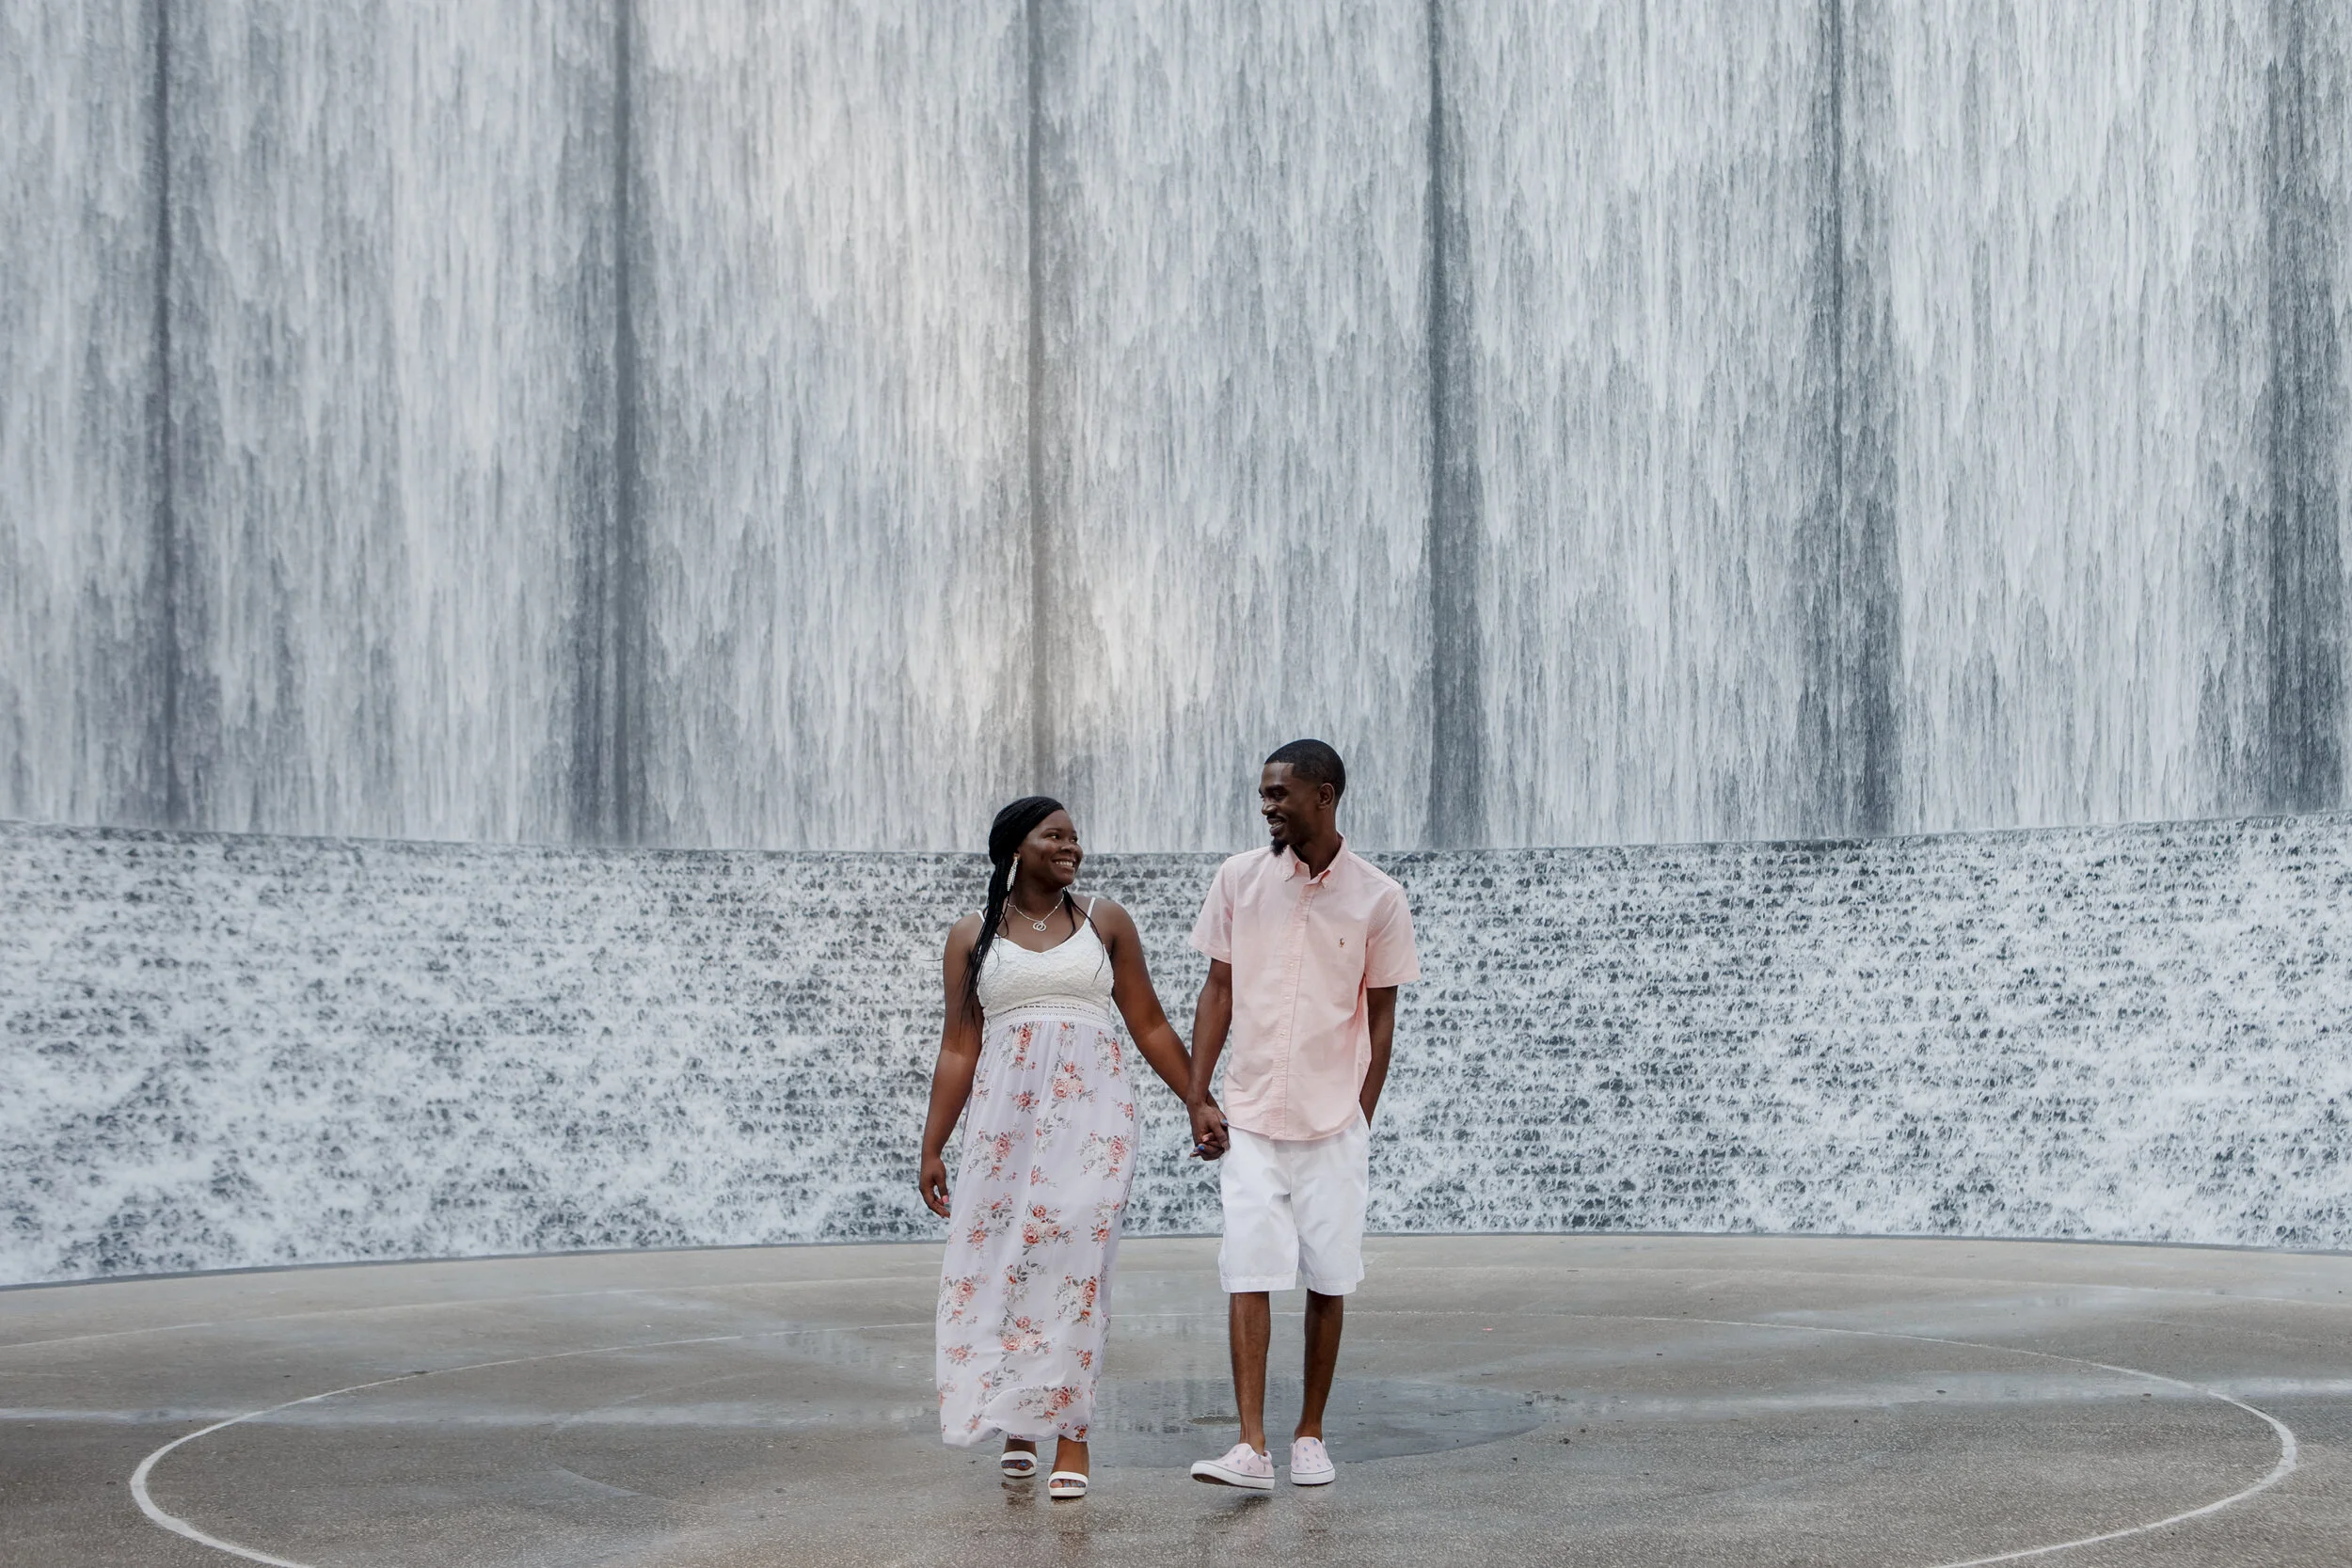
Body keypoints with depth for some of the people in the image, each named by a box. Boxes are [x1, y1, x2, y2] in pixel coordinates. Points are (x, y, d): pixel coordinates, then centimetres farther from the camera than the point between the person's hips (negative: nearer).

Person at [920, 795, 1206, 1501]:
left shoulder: (1105, 922, 8)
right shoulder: (973, 936, 9)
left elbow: (1150, 1027, 11)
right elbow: (958, 1050, 9)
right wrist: (932, 1147, 6)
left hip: (1088, 1113, -1)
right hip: (1006, 1117, 1)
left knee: (1072, 1260, -10)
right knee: (1000, 1261, -1)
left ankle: (1069, 1430, -5)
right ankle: (1017, 1423, 14)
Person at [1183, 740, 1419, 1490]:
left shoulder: (1377, 898, -2)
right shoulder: (1239, 879, 3)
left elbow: (1381, 1015, 3)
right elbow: (1218, 990, 7)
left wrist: (1361, 1118, 0)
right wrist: (1197, 1097, 1)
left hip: (1334, 1124, -1)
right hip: (1249, 1119, 1)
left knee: (1328, 1280, 5)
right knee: (1248, 1275, -8)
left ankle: (1310, 1435, 19)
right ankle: (1251, 1446, -10)